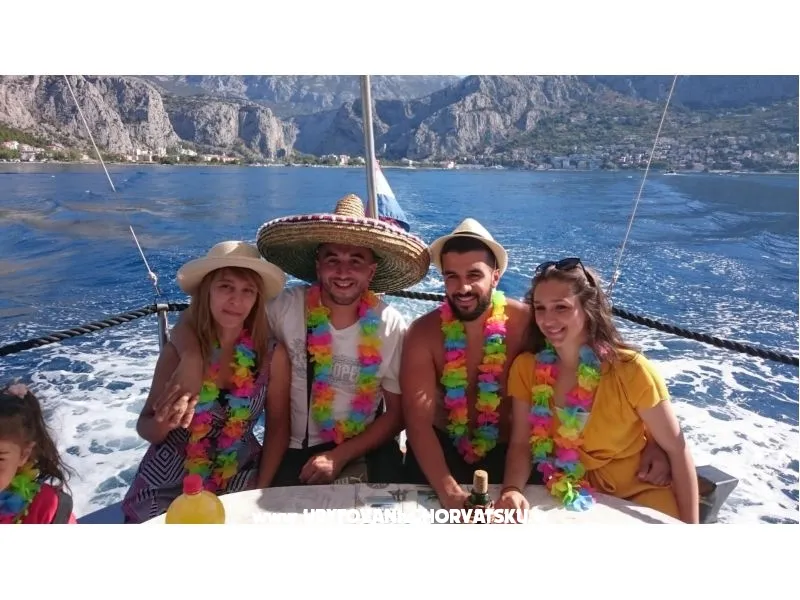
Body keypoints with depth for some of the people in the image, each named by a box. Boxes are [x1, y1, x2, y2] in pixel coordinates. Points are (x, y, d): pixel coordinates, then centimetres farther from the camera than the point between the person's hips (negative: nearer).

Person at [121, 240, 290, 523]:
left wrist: (259, 493, -6)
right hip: (167, 486, 0)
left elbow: (278, 428, -2)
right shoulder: (177, 350, -13)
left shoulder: (273, 355, -13)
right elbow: (144, 426, -3)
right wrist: (163, 424, -24)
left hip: (237, 488, 1)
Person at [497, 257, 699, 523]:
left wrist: (689, 527, -10)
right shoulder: (526, 368, -9)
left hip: (640, 497, -1)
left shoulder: (631, 369, -18)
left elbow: (678, 452, -10)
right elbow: (521, 444, -6)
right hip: (571, 499, 2)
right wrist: (511, 490, -25)